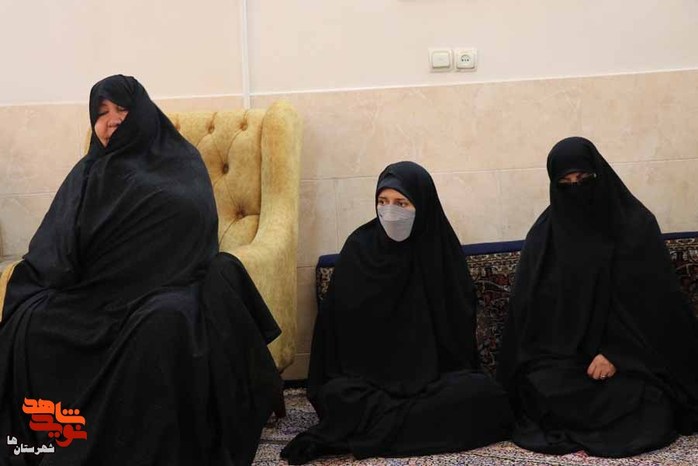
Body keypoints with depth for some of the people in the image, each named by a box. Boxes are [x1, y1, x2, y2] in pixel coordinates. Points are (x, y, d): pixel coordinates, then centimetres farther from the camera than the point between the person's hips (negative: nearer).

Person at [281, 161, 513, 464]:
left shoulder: (441, 248, -3)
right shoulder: (359, 248, -4)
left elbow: (460, 324, 2)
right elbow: (335, 321, 0)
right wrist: (340, 378, -5)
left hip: (434, 376, 3)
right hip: (369, 376, -2)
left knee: (484, 394, -30)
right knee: (338, 396, -34)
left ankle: (362, 430, -23)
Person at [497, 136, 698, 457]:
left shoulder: (636, 224, -1)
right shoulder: (544, 233, 6)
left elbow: (654, 300, -5)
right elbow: (529, 306, 6)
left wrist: (616, 352, -16)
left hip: (627, 356, -1)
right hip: (562, 356, 1)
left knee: (646, 413, -27)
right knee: (543, 393, -29)